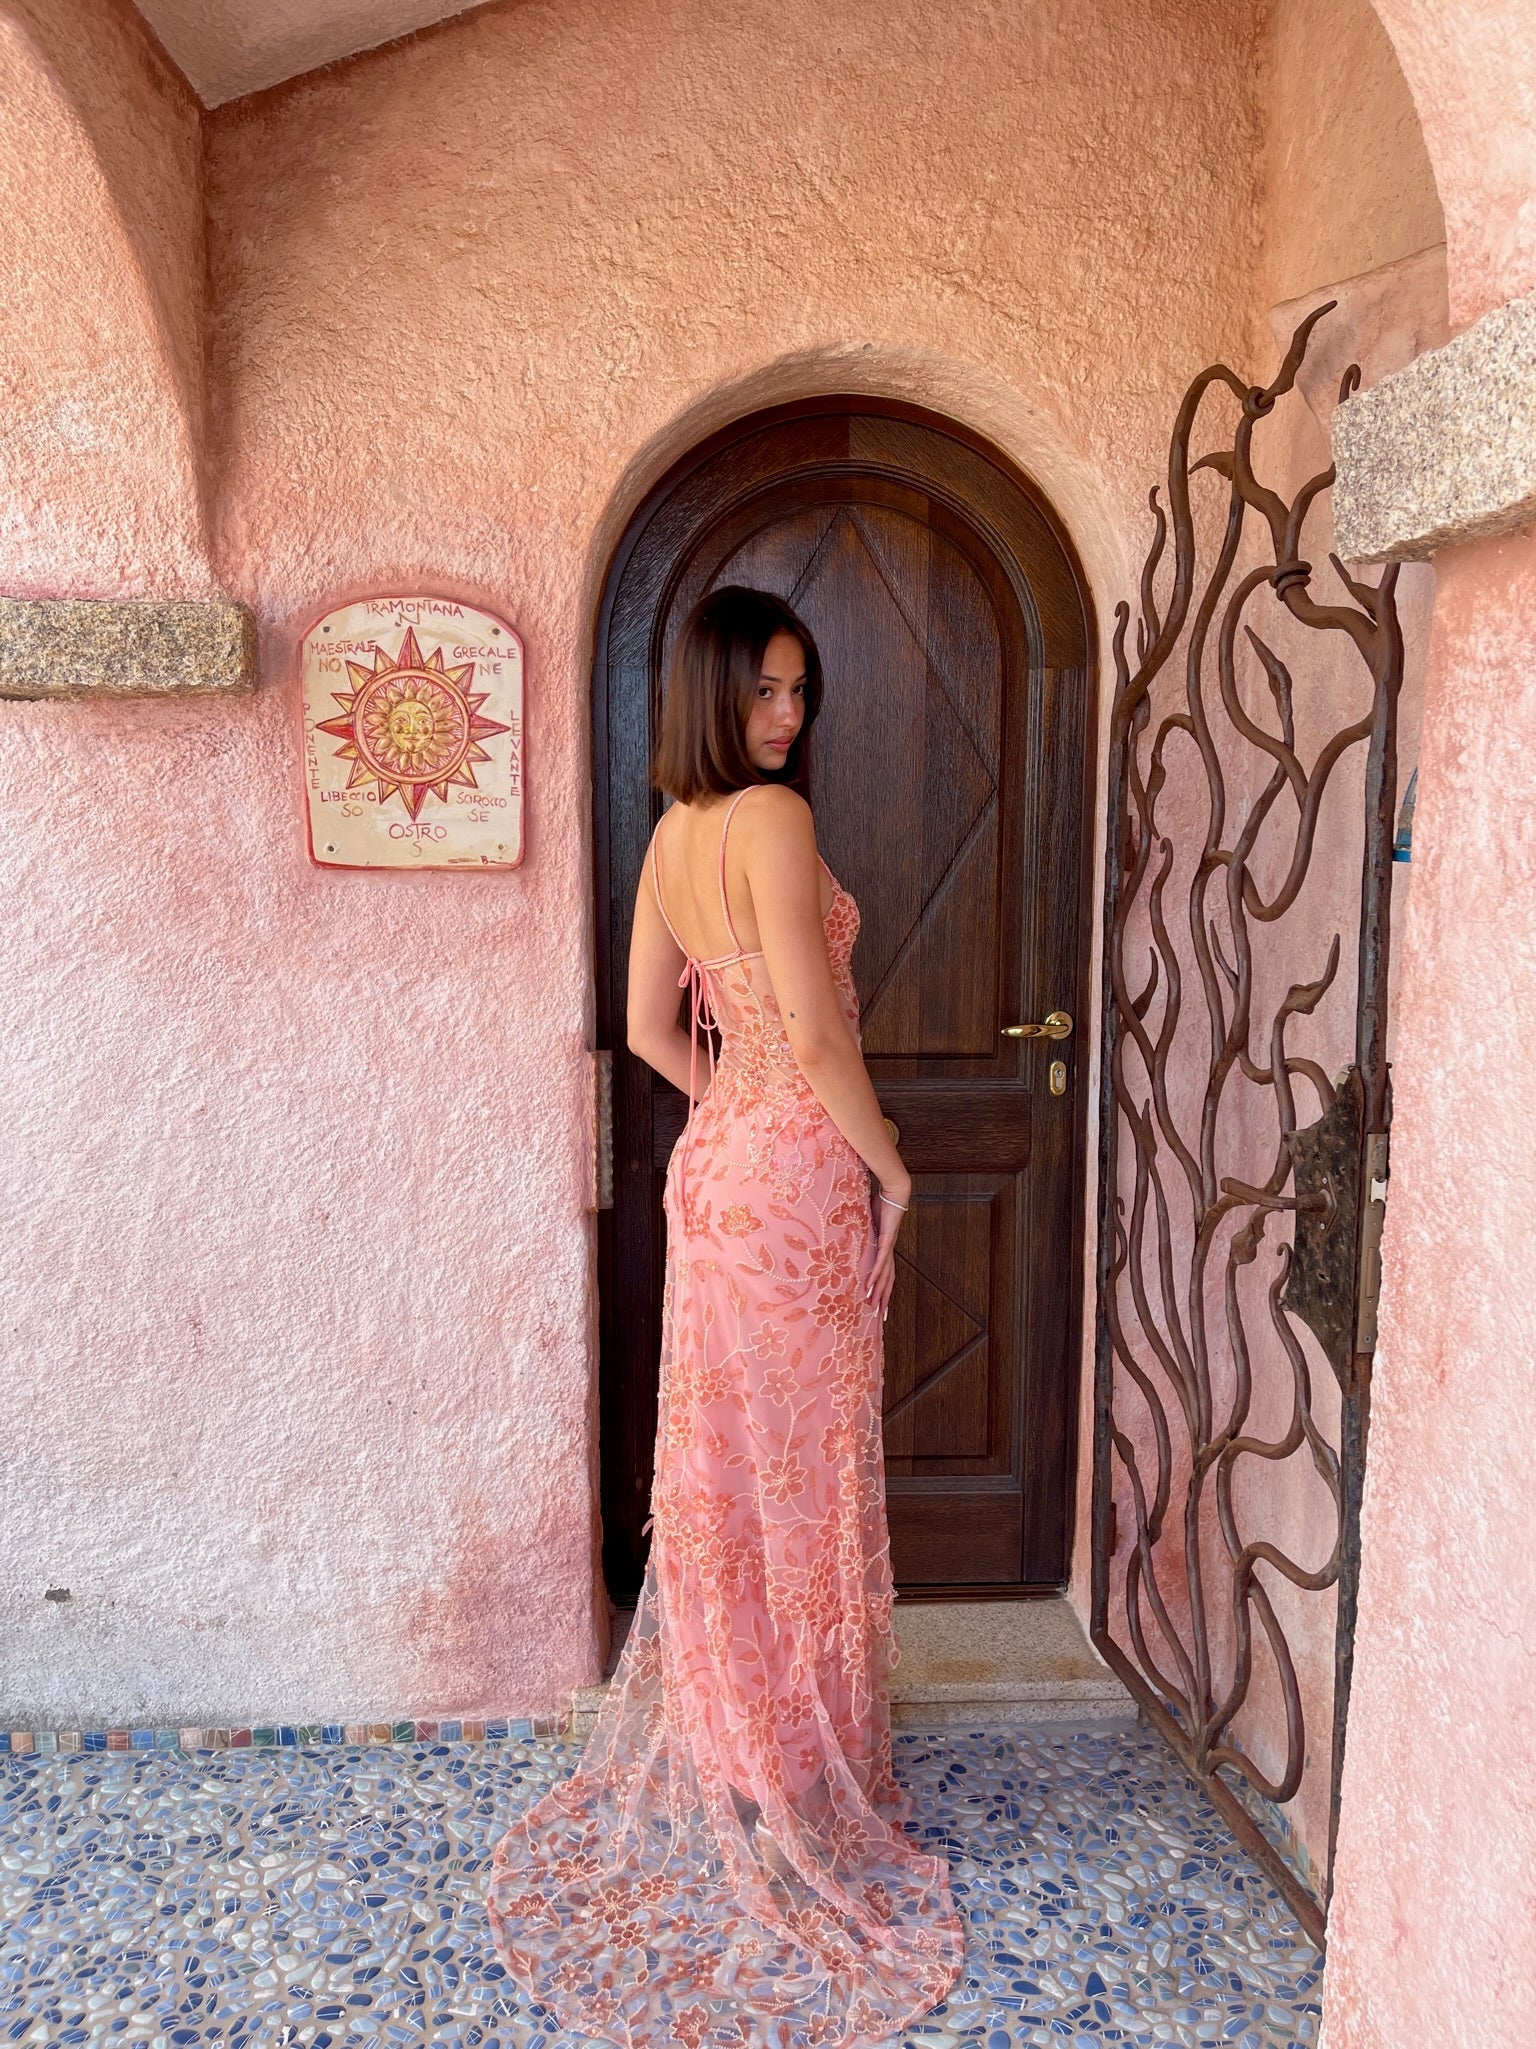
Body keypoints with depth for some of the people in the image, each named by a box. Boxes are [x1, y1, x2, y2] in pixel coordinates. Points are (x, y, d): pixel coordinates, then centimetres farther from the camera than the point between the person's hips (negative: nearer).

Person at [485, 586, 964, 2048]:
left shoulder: (673, 834, 10)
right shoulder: (773, 816, -16)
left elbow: (651, 1028, 13)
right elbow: (818, 1031, -20)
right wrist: (889, 1165, -8)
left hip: (714, 1162, 8)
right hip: (797, 1173, -8)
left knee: (724, 1460, 17)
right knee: (801, 1473, 5)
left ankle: (715, 1752, 34)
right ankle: (799, 1786, 22)